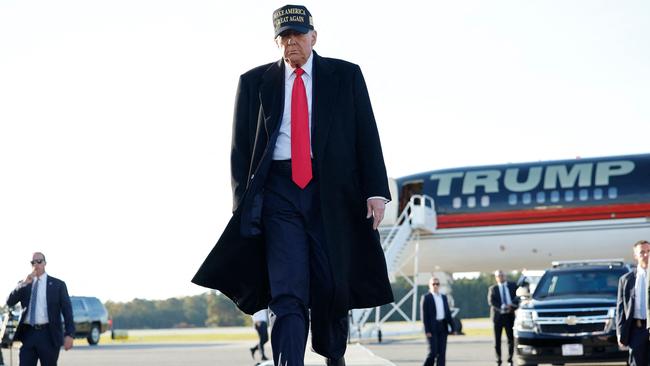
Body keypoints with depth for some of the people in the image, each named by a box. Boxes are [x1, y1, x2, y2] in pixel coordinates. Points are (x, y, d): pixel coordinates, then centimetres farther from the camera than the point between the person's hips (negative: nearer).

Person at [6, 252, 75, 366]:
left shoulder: (58, 284, 6)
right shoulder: (23, 284, 14)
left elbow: (67, 310, 1)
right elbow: (10, 302, 1)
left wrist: (69, 334, -10)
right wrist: (24, 283, -11)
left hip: (48, 335, -2)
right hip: (28, 334, 2)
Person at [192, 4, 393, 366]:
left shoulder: (346, 75, 8)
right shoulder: (254, 82, 10)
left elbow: (367, 136, 5)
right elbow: (241, 146, 10)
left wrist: (376, 191, -5)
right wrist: (243, 201, 1)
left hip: (332, 191, 0)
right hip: (278, 191, 0)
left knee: (332, 287, 5)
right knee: (288, 293, -11)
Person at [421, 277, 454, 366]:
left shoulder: (444, 297, 16)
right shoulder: (426, 298, -2)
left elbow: (448, 313, 16)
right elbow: (424, 315, -7)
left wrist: (452, 327, 9)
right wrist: (427, 330, -14)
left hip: (443, 327, 5)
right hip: (432, 328, -5)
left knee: (442, 353, 3)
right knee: (433, 352, -9)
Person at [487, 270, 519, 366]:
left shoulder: (512, 286, 10)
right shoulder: (493, 288, 6)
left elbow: (518, 297, 5)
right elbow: (491, 301, -7)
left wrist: (512, 306, -13)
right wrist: (502, 307, -19)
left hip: (509, 315, 1)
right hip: (497, 315, -1)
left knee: (511, 338, -2)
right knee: (497, 339, 2)